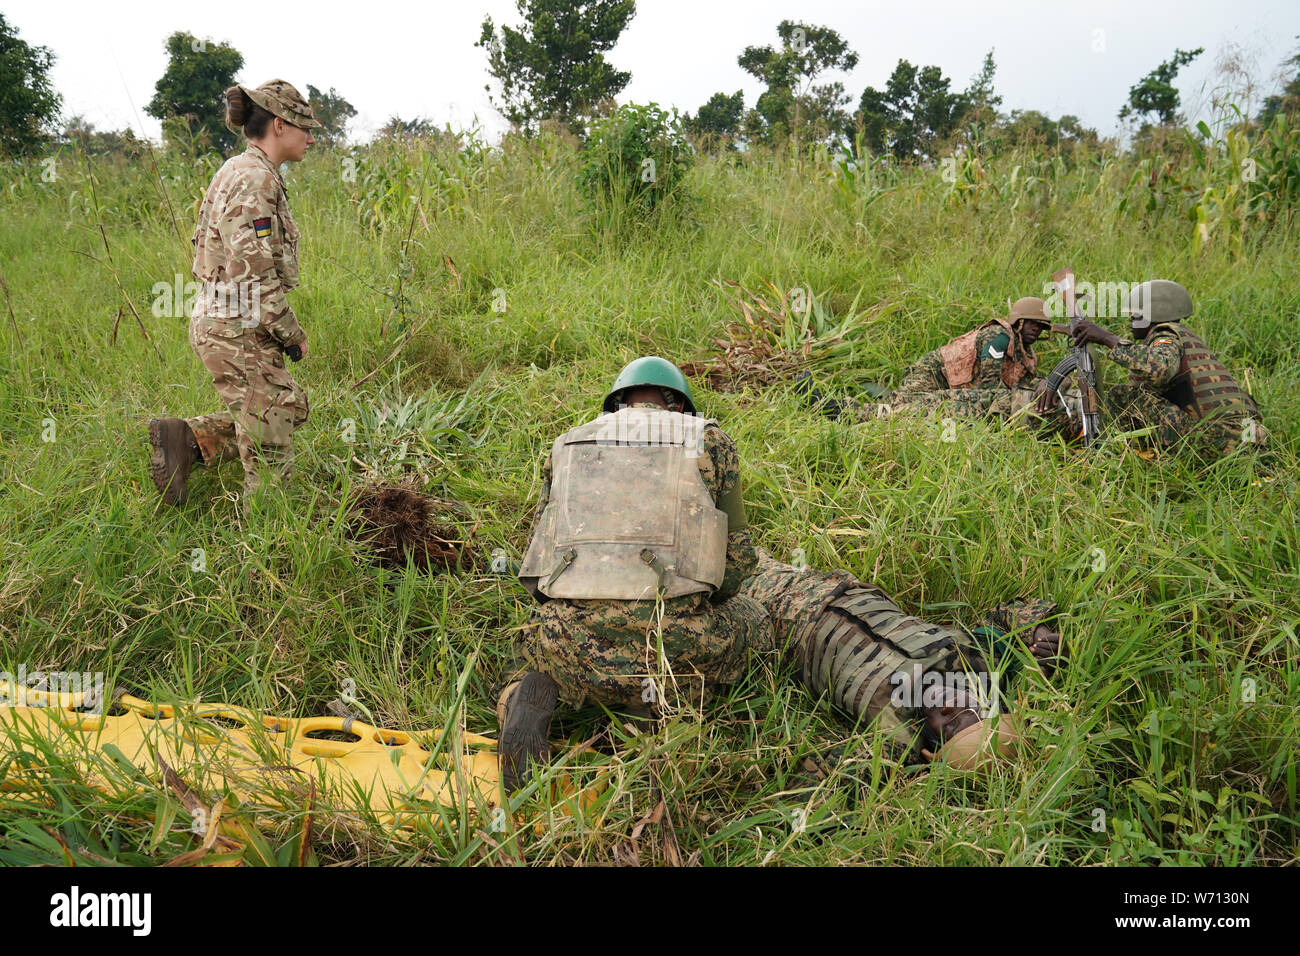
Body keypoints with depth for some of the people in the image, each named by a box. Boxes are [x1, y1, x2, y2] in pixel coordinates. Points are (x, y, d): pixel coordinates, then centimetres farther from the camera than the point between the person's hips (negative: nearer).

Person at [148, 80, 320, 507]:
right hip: (239, 329, -10)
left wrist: (283, 328, 18)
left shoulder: (244, 173, 14)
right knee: (270, 453, 1)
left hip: (221, 321, 10)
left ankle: (185, 439, 15)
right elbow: (254, 271, -23)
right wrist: (292, 333, -12)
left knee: (291, 408, 21)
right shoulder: (253, 179, -18)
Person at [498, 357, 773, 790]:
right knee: (751, 620, 31)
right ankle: (661, 701, 5)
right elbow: (736, 557, 17)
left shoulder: (566, 446, 23)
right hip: (667, 636, -1)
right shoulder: (709, 440, 16)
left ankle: (538, 692, 3)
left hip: (570, 638, 2)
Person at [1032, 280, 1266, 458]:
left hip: (1215, 441, -9)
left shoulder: (1167, 335, -4)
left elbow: (1159, 368, -30)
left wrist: (1109, 338, -18)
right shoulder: (1184, 336, 25)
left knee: (1121, 397, -7)